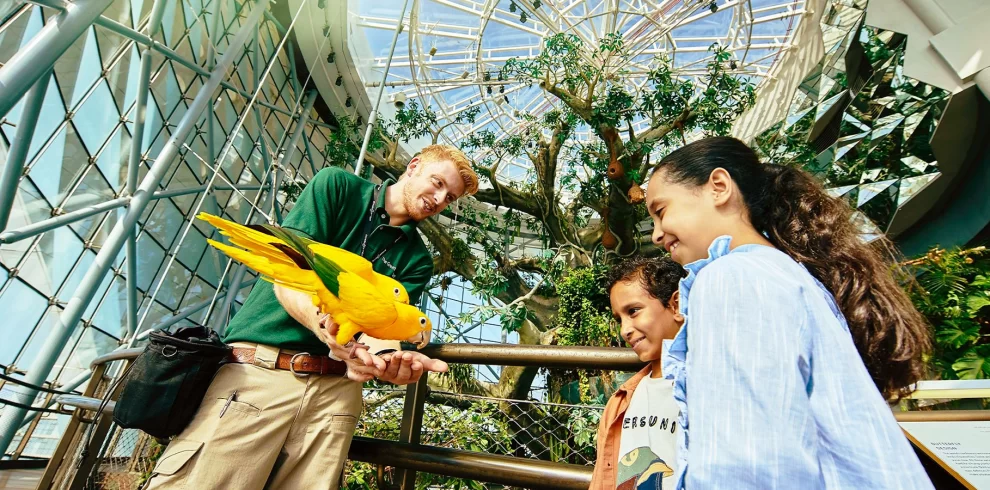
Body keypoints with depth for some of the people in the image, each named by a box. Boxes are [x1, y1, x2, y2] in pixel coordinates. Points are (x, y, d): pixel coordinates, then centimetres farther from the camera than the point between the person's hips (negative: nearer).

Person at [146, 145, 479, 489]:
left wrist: (380, 355, -27)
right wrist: (329, 328, -28)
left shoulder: (416, 259, 9)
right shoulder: (337, 186, 1)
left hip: (335, 389, 3)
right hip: (259, 369, -2)